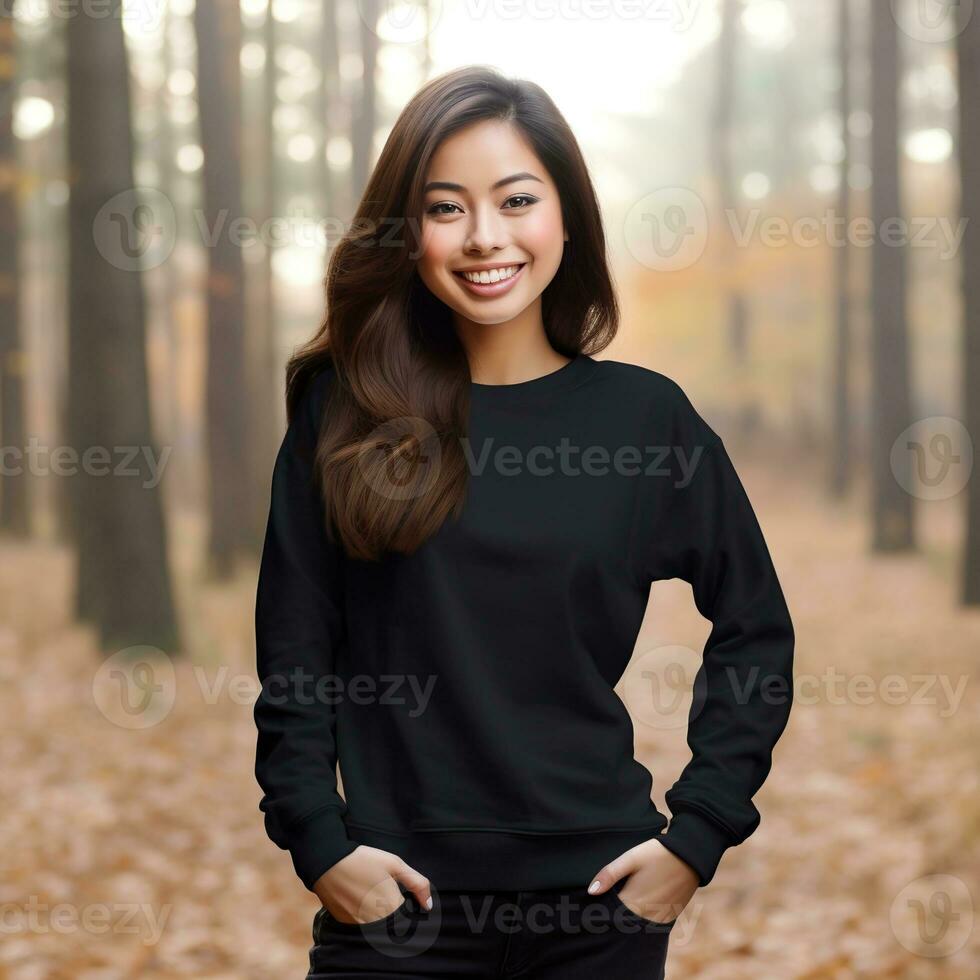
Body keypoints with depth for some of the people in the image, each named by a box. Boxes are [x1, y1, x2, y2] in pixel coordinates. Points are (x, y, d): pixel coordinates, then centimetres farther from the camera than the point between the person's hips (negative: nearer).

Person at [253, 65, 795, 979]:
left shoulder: (646, 416, 1)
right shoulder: (345, 413, -1)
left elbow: (754, 629, 8)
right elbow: (292, 657, 1)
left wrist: (698, 833, 1)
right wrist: (320, 842, -7)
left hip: (599, 901, 1)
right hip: (395, 899, -1)